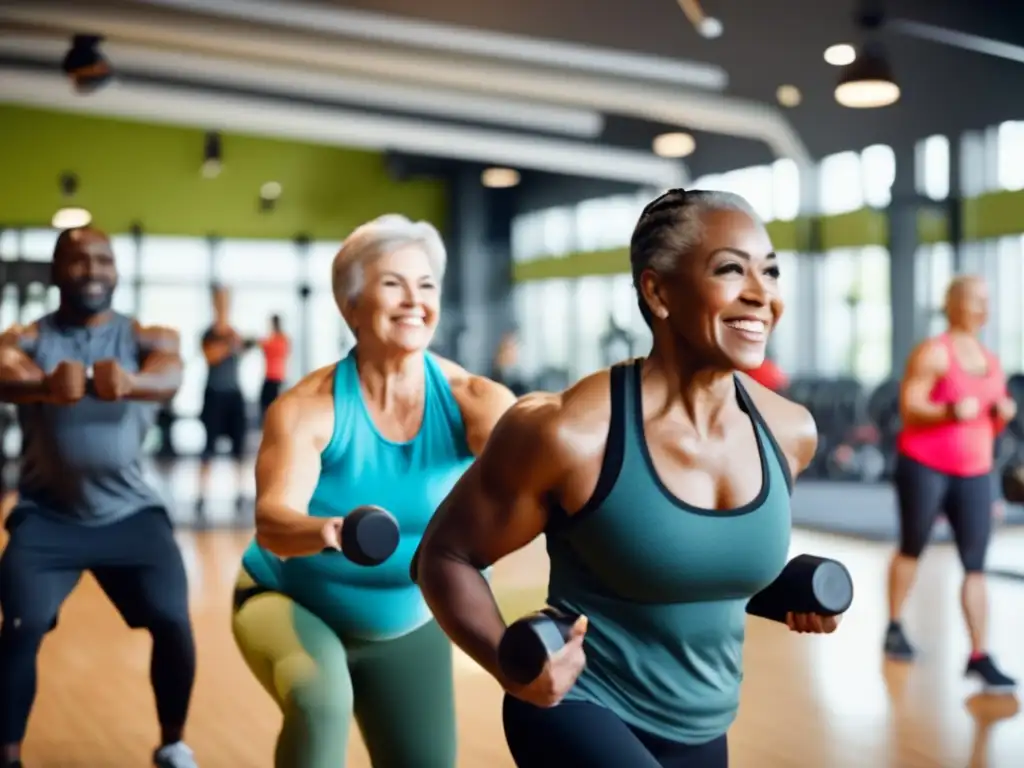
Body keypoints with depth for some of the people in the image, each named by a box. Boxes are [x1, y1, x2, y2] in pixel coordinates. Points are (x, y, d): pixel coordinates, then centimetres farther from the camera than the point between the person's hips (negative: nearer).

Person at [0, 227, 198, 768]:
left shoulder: (148, 338, 0)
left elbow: (170, 377, -24)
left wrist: (129, 381, -50)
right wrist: (48, 384, -51)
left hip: (130, 512, 0)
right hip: (47, 516, 0)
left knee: (173, 621, -13)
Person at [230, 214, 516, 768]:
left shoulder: (469, 399, -18)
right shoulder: (307, 408, -22)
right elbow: (271, 520, -35)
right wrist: (326, 531, -58)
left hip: (410, 625, 3)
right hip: (291, 603, -3)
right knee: (320, 698, -33)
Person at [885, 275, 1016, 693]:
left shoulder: (991, 361, 13)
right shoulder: (933, 352, -7)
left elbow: (991, 427, 19)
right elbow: (908, 409, -14)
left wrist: (1003, 414, -3)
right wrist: (949, 412, -30)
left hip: (975, 473, 5)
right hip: (924, 466, -5)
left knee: (975, 565, -3)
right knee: (912, 549, 10)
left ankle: (980, 656, -3)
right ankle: (894, 628, 28)